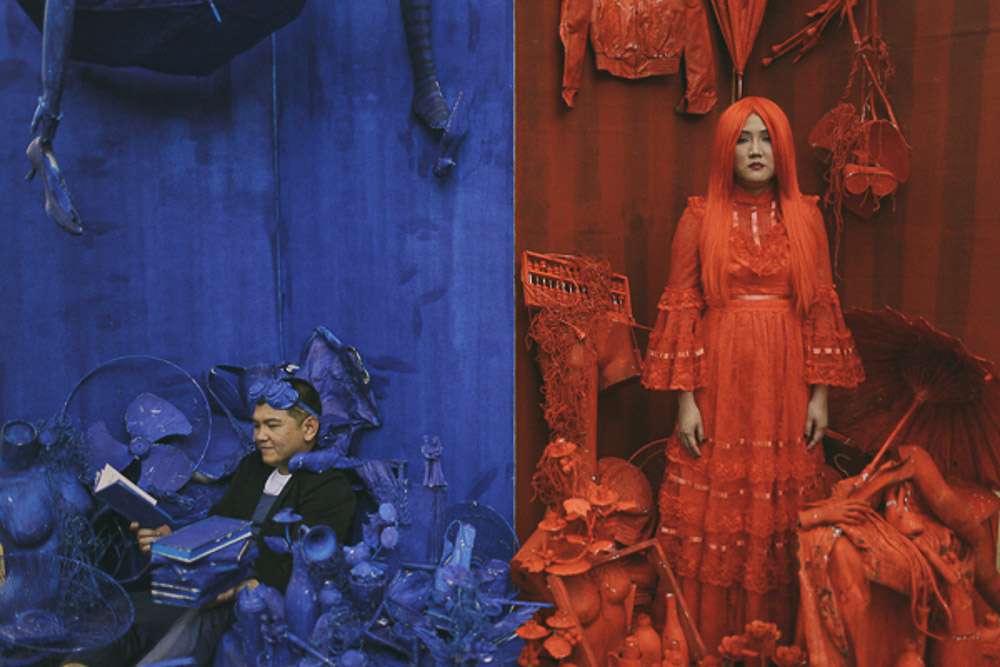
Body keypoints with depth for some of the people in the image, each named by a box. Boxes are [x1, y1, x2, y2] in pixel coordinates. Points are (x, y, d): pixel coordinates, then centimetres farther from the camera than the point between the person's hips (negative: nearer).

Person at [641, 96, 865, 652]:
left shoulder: (806, 217, 6)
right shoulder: (700, 218, 1)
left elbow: (822, 309, 6)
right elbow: (682, 309, -2)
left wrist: (821, 393, 1)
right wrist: (685, 399, -7)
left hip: (786, 383, 2)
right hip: (719, 382, -1)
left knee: (782, 512, 7)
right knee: (712, 510, 2)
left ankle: (777, 636, 24)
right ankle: (710, 640, 17)